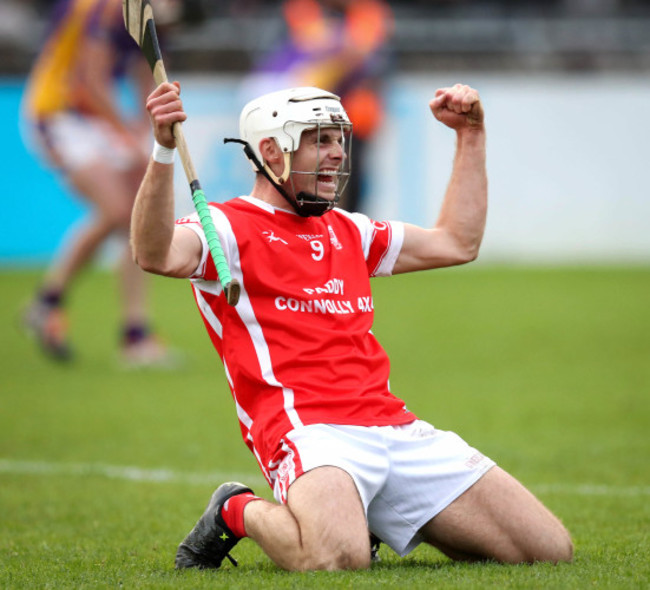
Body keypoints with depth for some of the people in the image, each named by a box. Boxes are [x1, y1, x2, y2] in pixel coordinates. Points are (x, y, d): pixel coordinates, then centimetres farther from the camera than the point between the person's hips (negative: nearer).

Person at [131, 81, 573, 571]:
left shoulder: (347, 232, 26)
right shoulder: (228, 227, 3)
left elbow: (457, 243, 35)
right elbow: (157, 255, -19)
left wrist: (471, 135, 32)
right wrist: (164, 152, -33)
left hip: (396, 428, 7)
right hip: (309, 427, -7)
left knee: (550, 550, 0)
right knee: (336, 558, -39)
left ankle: (373, 518, 17)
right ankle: (238, 513, -3)